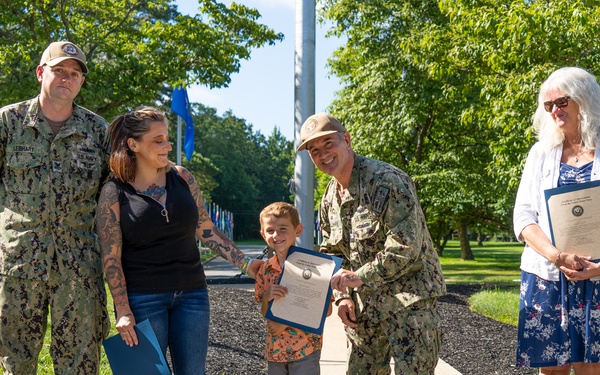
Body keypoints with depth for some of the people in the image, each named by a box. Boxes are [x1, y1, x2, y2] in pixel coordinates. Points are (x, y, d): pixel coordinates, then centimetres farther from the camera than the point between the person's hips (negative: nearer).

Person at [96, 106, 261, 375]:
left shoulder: (182, 177, 5)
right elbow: (111, 257, -7)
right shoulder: (114, 192, -6)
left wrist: (245, 264, 5)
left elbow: (206, 229, 10)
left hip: (191, 294, 4)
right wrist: (123, 311, -12)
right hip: (143, 299, -3)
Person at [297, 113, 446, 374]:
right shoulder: (329, 200, 9)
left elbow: (406, 247, -24)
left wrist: (359, 277, -21)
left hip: (409, 299, -7)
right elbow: (333, 253, 18)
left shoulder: (386, 181, -17)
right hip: (363, 305, 7)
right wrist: (343, 296, 3)